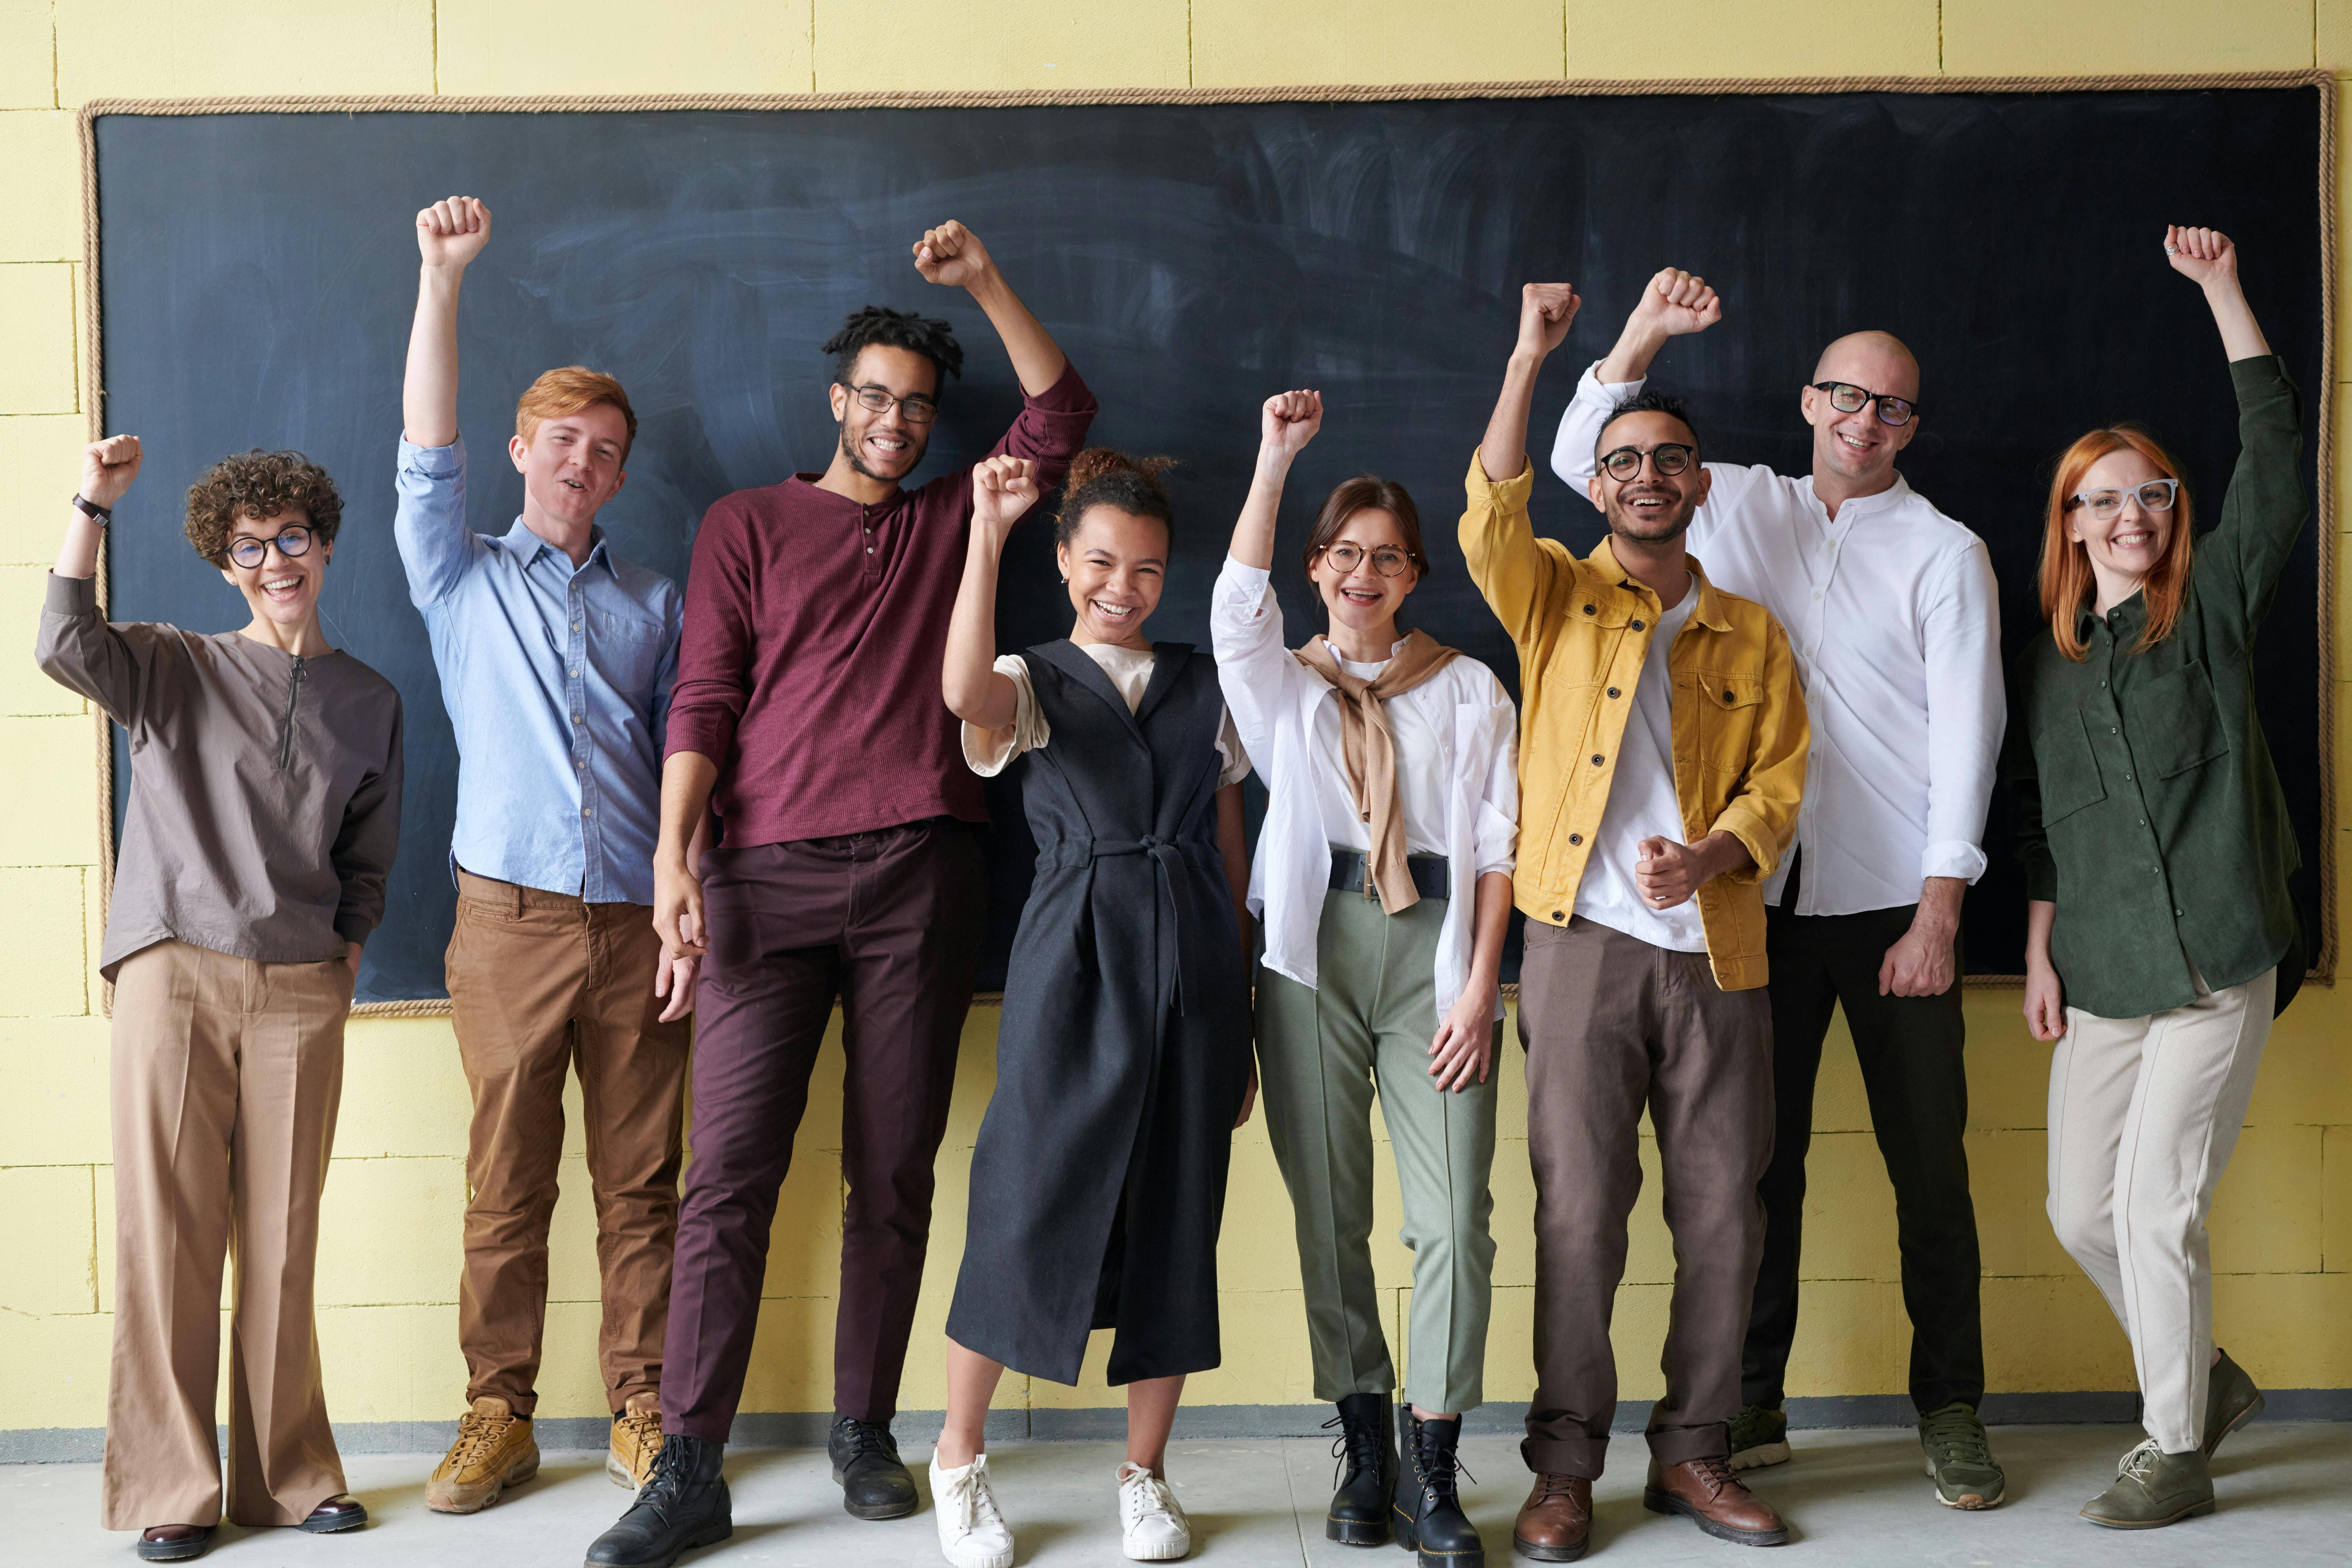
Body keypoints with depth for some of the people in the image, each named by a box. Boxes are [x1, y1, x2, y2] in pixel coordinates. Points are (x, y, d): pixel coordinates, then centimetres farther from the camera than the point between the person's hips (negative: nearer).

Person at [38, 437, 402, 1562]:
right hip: (174, 974, -1)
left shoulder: (369, 702, 15)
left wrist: (346, 959, 10)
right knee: (169, 1232, -1)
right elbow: (66, 648, -12)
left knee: (283, 1240, 3)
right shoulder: (175, 670, 9)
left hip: (302, 992, 2)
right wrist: (94, 506, -14)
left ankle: (288, 1476, 15)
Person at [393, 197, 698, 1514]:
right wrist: (444, 277, -11)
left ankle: (645, 1418, 15)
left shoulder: (656, 604, 14)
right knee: (506, 1187, 4)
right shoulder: (463, 578, 11)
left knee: (642, 1188, 5)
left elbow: (687, 761, 10)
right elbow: (428, 454, -3)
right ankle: (500, 1419, 15)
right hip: (510, 920, -1)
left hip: (639, 925, 1)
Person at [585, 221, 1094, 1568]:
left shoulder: (953, 520, 18)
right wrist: (674, 855, -7)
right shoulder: (749, 524, 12)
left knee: (896, 1174, 5)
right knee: (731, 1172, -6)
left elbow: (1062, 413, 13)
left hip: (922, 875, 2)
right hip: (772, 875, -2)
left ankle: (866, 1432, 17)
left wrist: (986, 280, 7)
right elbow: (704, 699, 4)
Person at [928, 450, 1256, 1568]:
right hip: (1072, 967, -3)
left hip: (1193, 970, 3)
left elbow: (1232, 854, 14)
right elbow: (965, 693, -24)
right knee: (1026, 1204, -3)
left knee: (1177, 1218, 6)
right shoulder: (1033, 684, 3)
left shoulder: (1205, 690, 13)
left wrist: (1243, 1016, 11)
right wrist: (987, 529, -26)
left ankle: (1145, 1474, 21)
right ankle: (958, 1458, 18)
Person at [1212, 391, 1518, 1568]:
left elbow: (1497, 842, 5)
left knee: (1453, 1213, -7)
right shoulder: (1283, 685, 12)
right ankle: (1364, 1451, 16)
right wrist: (1275, 457, -14)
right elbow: (1237, 604, -10)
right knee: (1328, 1211, 4)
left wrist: (1479, 984, -5)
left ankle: (1433, 1472, 1)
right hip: (1316, 950, 1)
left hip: (1435, 948, -1)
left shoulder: (1468, 689, 11)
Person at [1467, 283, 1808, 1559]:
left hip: (1716, 953, 3)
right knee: (1579, 1209, -2)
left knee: (1723, 1214, 5)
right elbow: (1489, 524, -11)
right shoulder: (1556, 600, 9)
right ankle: (1565, 1464, 10)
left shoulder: (1752, 633, 15)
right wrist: (1529, 361, -15)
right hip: (1585, 941, -2)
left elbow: (1778, 782, 7)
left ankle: (1693, 1451, 20)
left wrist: (1709, 856, -13)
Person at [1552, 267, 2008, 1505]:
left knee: (1928, 1162, 2)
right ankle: (1751, 1403, 17)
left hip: (1893, 902, -2)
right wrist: (1643, 334, -1)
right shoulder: (1743, 507, 13)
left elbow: (1968, 735, -3)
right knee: (1760, 1156, 7)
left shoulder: (1945, 553, 3)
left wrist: (1937, 915, -10)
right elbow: (1583, 461, 13)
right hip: (1762, 892, 2)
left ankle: (1950, 1410, 15)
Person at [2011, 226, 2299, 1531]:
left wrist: (2223, 294, -12)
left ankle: (2178, 1453, 10)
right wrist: (2039, 953, 9)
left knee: (2153, 1208, -7)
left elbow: (2275, 452, -8)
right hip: (2100, 971, 5)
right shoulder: (2049, 659, 11)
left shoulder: (2212, 608, 1)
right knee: (2082, 1213, 7)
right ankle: (2208, 1379, 32)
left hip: (2216, 960, -4)